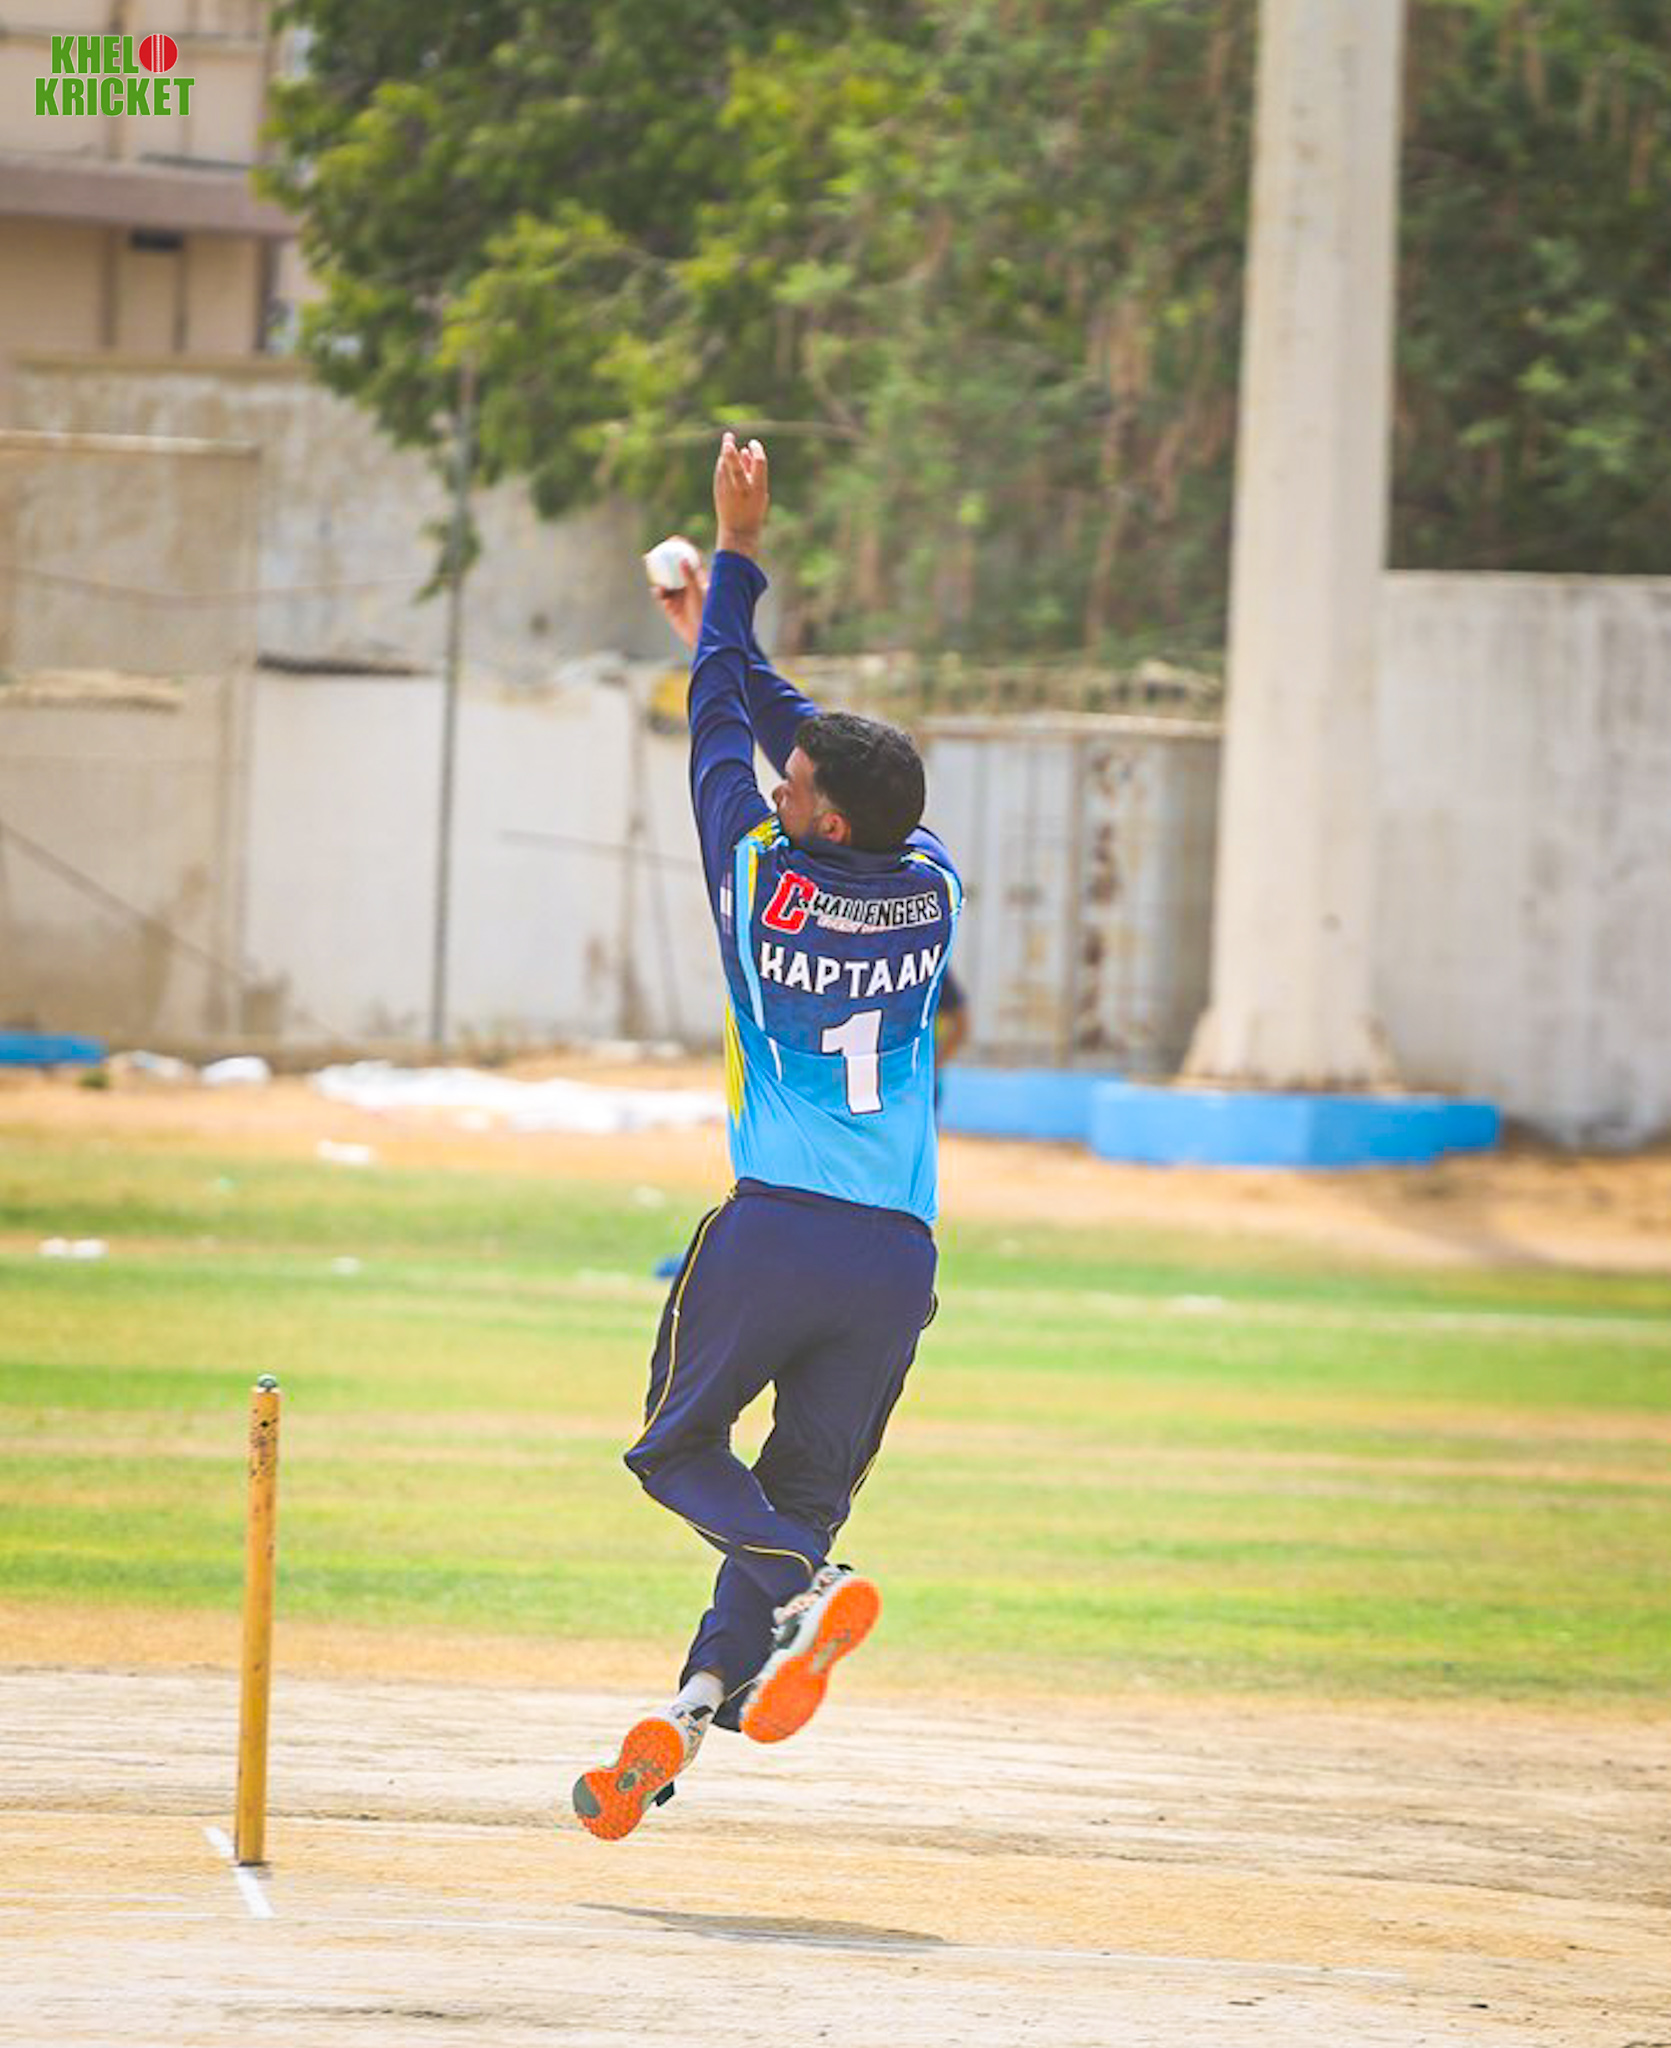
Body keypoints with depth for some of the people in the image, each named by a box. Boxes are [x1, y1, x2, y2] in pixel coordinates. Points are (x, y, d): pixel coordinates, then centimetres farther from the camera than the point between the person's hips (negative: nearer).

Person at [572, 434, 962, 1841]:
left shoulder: (761, 874, -4)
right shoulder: (934, 888, 7)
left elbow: (725, 730, 11)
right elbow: (795, 731, 21)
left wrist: (738, 557, 20)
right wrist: (723, 637, 35)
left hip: (773, 1232, -4)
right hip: (900, 1255, 4)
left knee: (680, 1448, 11)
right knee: (801, 1490, 10)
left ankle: (811, 1587, -16)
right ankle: (693, 1712, -3)